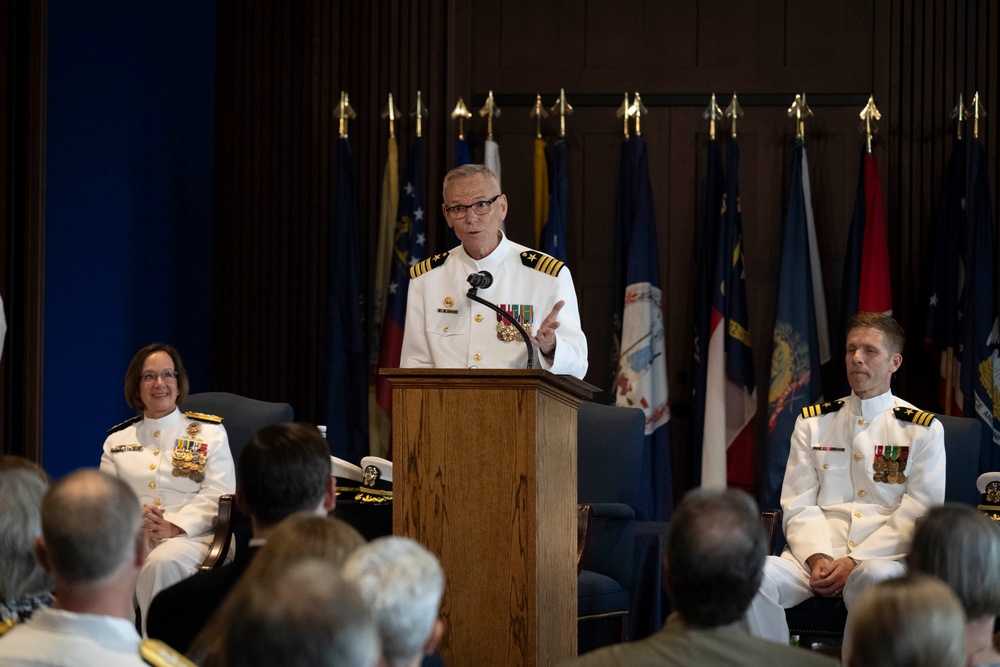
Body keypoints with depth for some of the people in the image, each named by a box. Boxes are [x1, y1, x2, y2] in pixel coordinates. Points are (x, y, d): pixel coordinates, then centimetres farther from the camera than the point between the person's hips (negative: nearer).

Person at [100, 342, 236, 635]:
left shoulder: (209, 432, 14)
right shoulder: (118, 439, 23)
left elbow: (217, 494, 1)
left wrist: (174, 526, -17)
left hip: (191, 535, -2)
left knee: (162, 561, -39)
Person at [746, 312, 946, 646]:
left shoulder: (923, 430, 8)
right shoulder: (812, 422, 17)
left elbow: (917, 516, -1)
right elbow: (798, 505, 9)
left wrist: (853, 563, -13)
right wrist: (817, 559, -12)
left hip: (884, 557, -3)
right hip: (818, 553, 3)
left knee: (871, 578, -40)